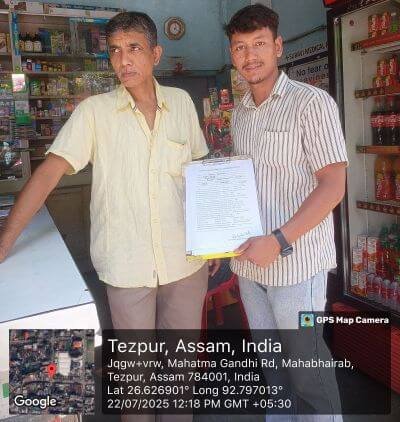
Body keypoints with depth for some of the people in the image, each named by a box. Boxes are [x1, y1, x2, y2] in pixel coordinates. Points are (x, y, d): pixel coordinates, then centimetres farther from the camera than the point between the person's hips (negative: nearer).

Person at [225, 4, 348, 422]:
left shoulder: (312, 102, -9)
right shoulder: (238, 113, 10)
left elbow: (333, 184, -15)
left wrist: (279, 241, -23)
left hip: (295, 260, -6)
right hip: (249, 258, 6)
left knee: (305, 361, 7)